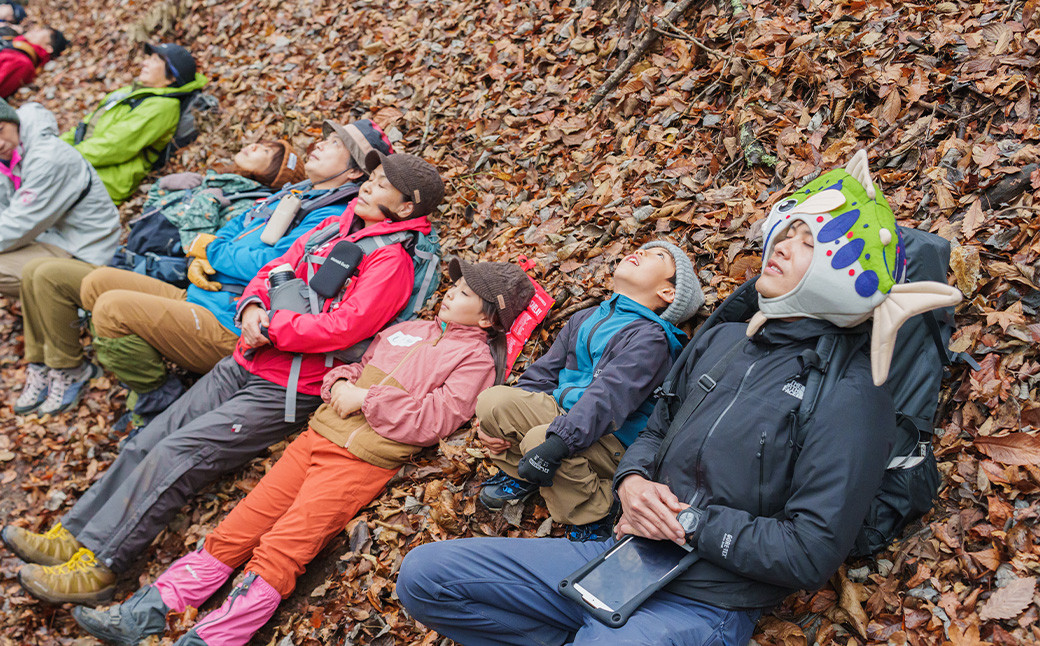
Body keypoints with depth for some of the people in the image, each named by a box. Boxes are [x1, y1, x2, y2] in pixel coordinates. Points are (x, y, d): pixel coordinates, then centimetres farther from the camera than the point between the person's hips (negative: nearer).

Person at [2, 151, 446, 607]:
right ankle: (72, 537, 12)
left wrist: (270, 328, -15)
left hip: (285, 392, -8)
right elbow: (272, 271, 16)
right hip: (242, 366, 8)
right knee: (148, 441, 3)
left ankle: (96, 566, -8)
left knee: (176, 454, -15)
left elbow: (343, 327, -22)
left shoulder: (391, 260, -10)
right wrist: (253, 306, -6)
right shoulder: (330, 229, 15)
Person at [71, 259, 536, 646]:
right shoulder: (407, 330, 23)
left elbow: (432, 420, -9)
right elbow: (353, 366, 26)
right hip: (318, 434, 6)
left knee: (279, 551, -17)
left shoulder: (476, 358, 2)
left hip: (361, 462, -6)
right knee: (237, 528, -1)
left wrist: (365, 398, -9)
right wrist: (340, 384, 3)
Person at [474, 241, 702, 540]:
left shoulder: (651, 337, -10)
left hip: (609, 440, -7)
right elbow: (543, 373, 15)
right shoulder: (586, 319, 16)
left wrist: (557, 441, -38)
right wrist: (497, 423, 2)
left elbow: (608, 398, -25)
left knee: (539, 438, -34)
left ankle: (593, 517, -12)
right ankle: (520, 474, 9)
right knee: (492, 399, -16)